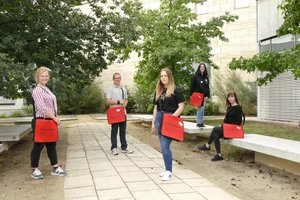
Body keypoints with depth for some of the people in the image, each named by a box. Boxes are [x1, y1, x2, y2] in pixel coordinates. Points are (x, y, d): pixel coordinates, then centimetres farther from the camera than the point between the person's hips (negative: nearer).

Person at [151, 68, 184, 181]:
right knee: (163, 146, 11)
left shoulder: (176, 90, -5)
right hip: (159, 119, 6)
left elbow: (181, 107, -9)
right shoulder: (158, 91, 13)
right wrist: (153, 122, 12)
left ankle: (169, 171, 2)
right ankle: (167, 169, 23)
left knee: (165, 146, -11)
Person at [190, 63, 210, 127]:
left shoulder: (206, 77, 13)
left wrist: (207, 95, 4)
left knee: (202, 109, 9)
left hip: (204, 96, 5)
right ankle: (199, 123, 0)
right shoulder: (195, 76, -2)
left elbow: (207, 87, 13)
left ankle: (201, 122, 16)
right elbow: (192, 87, -4)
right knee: (200, 109, -8)